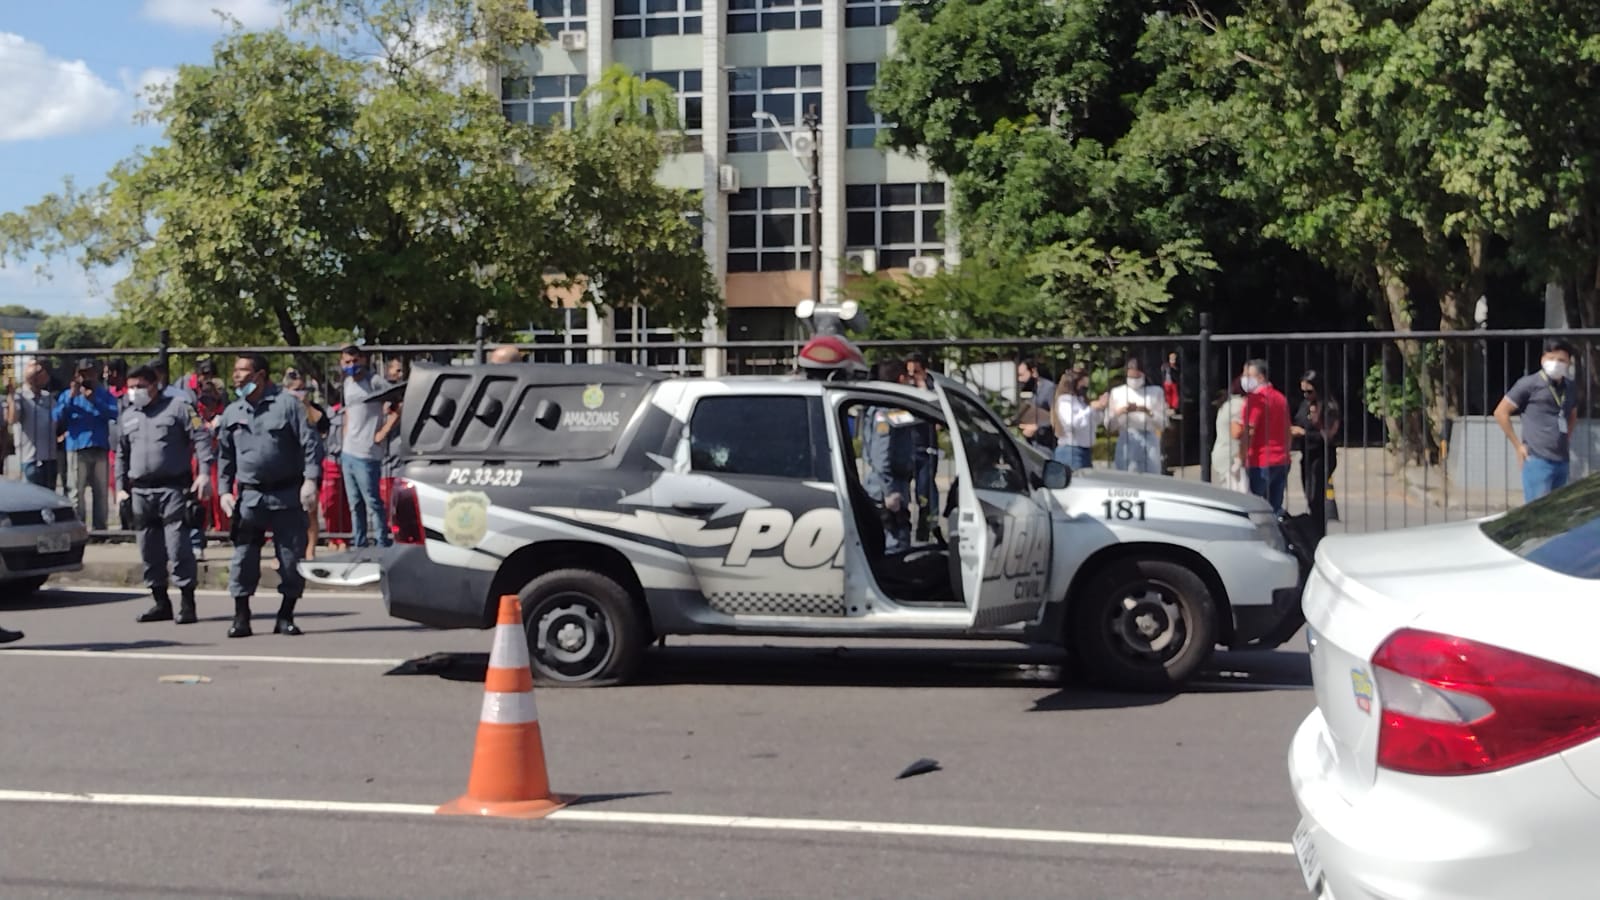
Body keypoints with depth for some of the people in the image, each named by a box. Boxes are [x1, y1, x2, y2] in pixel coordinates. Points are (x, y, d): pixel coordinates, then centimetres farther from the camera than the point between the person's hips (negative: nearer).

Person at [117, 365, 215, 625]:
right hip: (140, 493, 6)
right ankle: (161, 603, 17)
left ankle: (187, 603, -5)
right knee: (149, 551, 8)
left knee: (178, 546, -11)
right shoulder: (128, 416, 18)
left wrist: (204, 472, -15)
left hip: (173, 489, -6)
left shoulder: (177, 408, 1)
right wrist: (120, 487, 16)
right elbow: (121, 455, 24)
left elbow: (201, 438, -5)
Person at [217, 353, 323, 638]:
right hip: (249, 496, 3)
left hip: (287, 496, -3)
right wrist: (224, 491, 10)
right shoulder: (232, 413, 12)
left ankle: (286, 617, 13)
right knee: (243, 558, -1)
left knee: (292, 558, 1)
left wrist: (310, 479, -16)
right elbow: (225, 456, 19)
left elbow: (310, 443, -6)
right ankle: (241, 617, 7)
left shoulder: (287, 404, -2)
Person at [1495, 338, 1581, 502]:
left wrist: (1567, 440, 16)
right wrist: (1518, 445, -5)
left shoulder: (1569, 388, 12)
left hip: (1562, 462, 7)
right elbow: (1500, 412, -4)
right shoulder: (1529, 384, -6)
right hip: (1537, 460, -7)